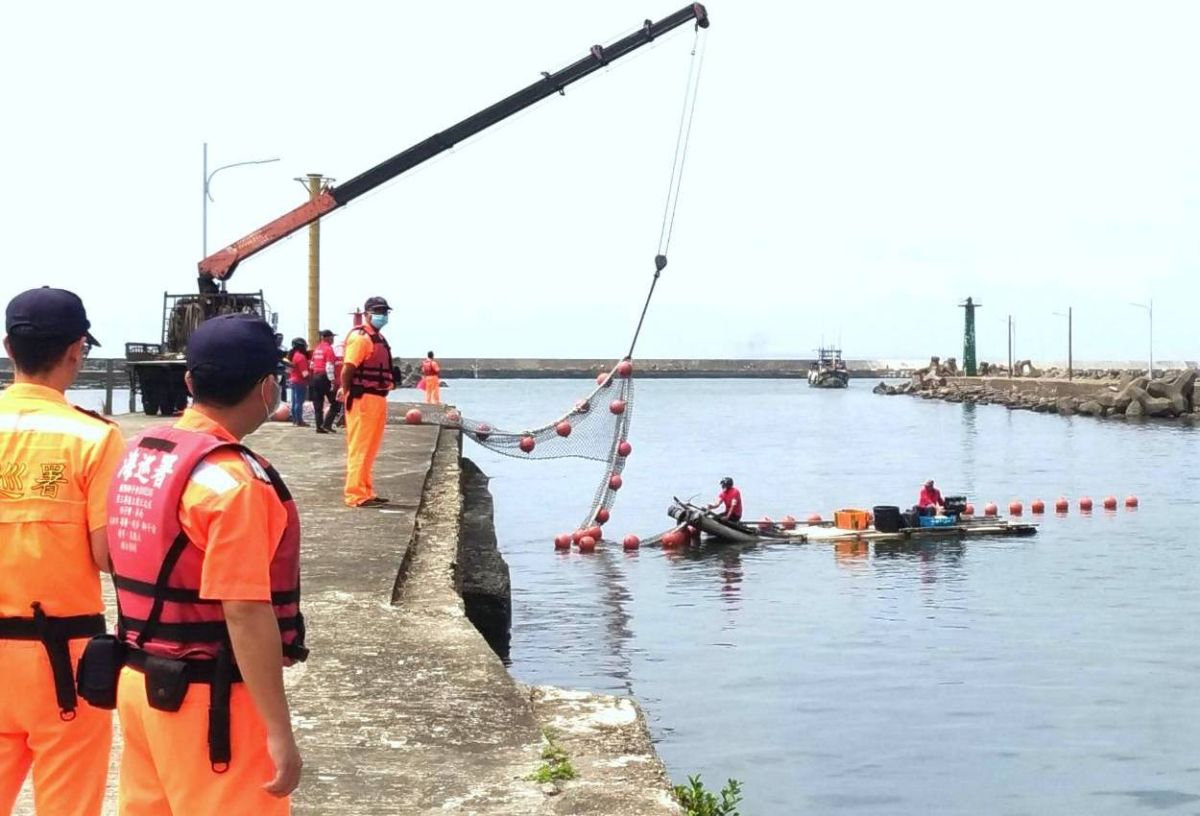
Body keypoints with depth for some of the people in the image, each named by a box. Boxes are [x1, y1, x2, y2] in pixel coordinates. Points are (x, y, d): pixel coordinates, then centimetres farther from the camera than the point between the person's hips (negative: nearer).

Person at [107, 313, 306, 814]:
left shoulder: (140, 453, 5)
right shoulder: (231, 479, -20)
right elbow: (246, 613, -23)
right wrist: (279, 730, -20)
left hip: (140, 679, 8)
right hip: (208, 697, -8)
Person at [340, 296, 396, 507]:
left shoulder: (379, 338, 19)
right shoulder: (360, 337, -12)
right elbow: (348, 367, -20)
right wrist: (345, 390, -20)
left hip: (378, 399, 10)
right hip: (363, 399, -10)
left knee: (370, 449, 16)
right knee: (359, 449, -6)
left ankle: (366, 492, 24)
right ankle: (356, 495, -4)